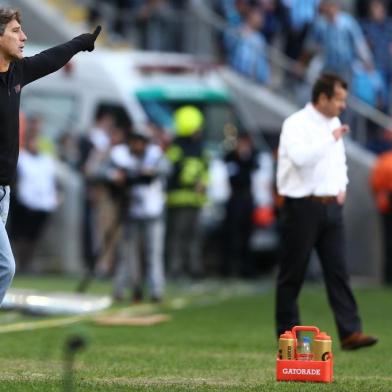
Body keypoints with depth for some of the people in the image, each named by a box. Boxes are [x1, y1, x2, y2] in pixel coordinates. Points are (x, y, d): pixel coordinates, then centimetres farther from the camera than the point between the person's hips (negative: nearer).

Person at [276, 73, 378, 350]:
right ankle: (287, 335, 11)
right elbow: (300, 157, -29)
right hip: (302, 205, -7)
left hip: (331, 205, 7)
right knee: (293, 273, 2)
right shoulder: (296, 125, -11)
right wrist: (331, 138, -23)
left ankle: (350, 332, -4)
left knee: (338, 271, 0)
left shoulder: (334, 124, 13)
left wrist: (342, 187, 10)